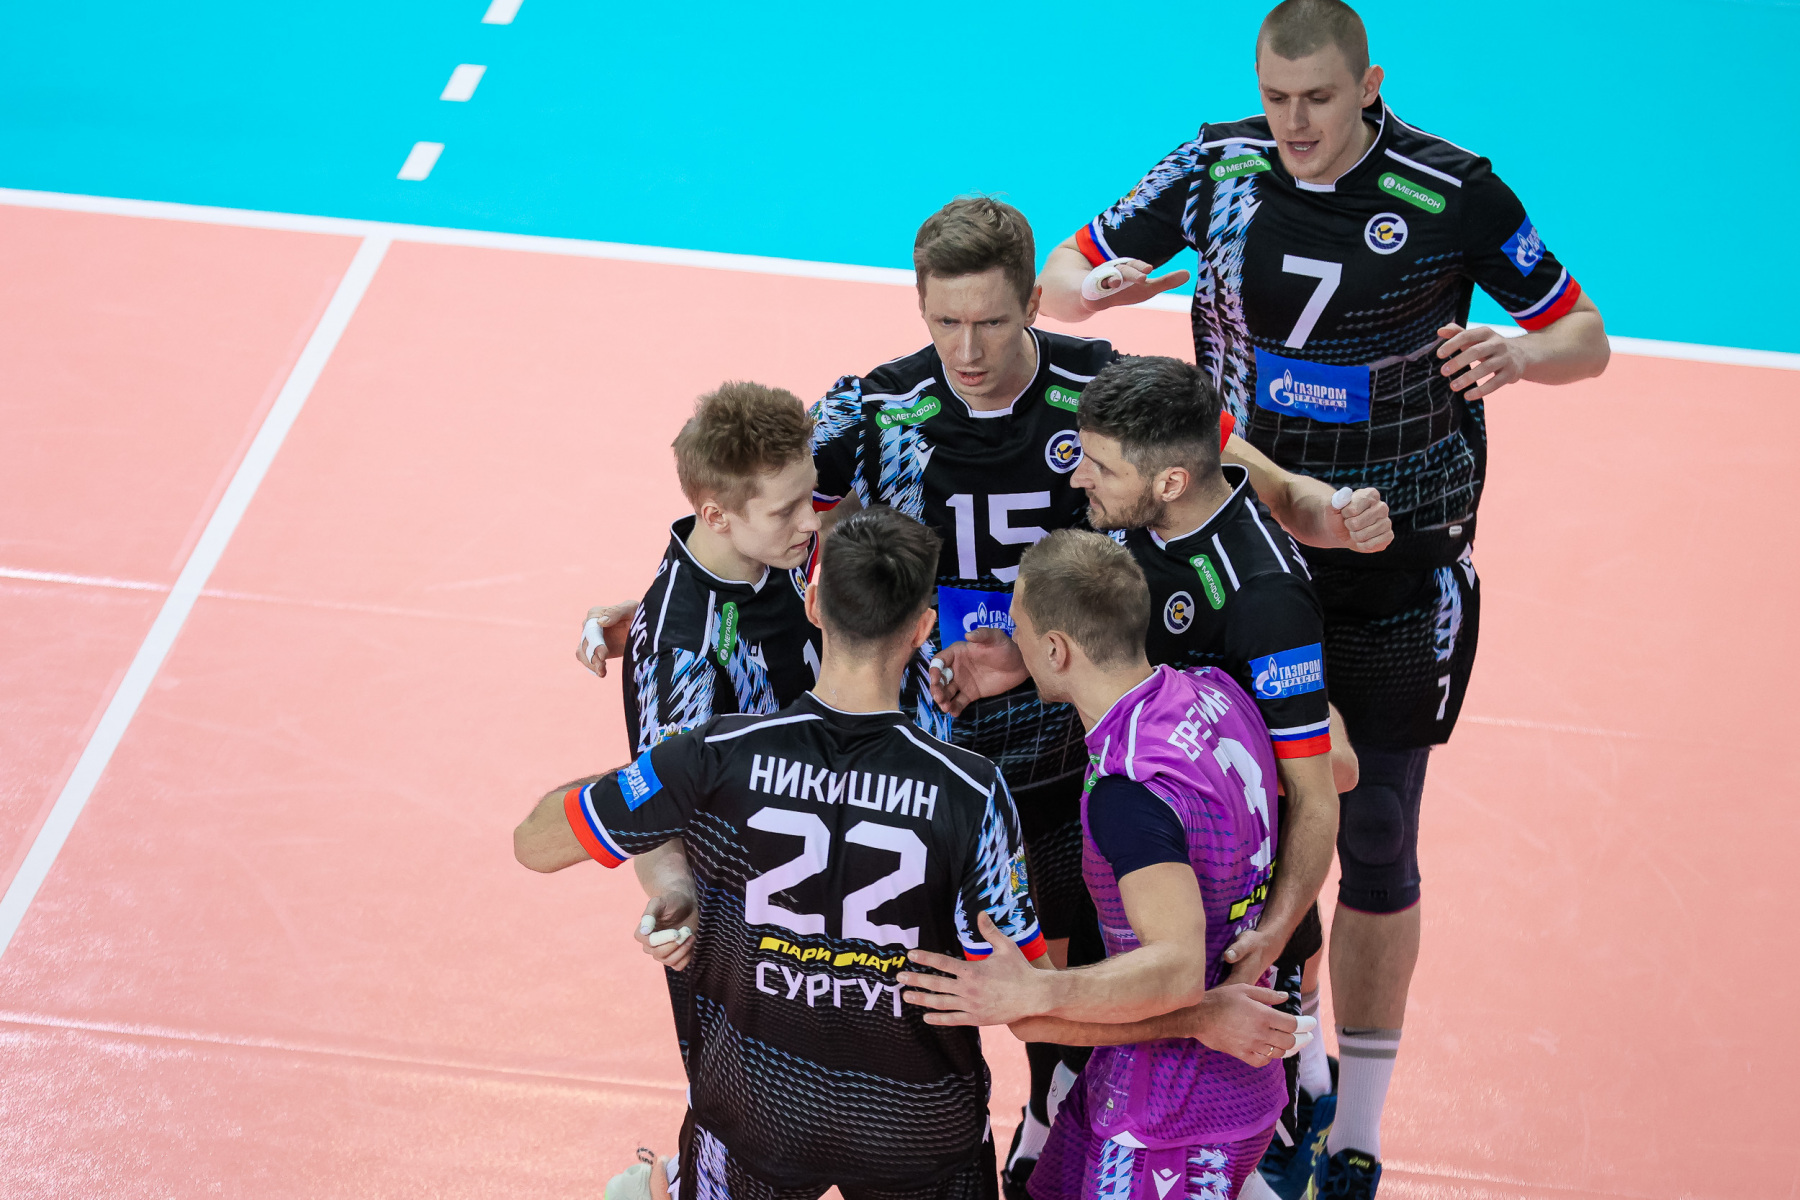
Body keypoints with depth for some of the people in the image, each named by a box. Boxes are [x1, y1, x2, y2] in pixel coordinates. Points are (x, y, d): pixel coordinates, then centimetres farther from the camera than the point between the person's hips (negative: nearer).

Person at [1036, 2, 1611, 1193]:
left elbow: (1586, 335, -4)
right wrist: (1091, 287, -19)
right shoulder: (1217, 169, -5)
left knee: (1375, 839, 2)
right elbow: (1066, 273, 6)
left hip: (1398, 569, -2)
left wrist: (1518, 353, -27)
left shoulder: (1453, 190, -13)